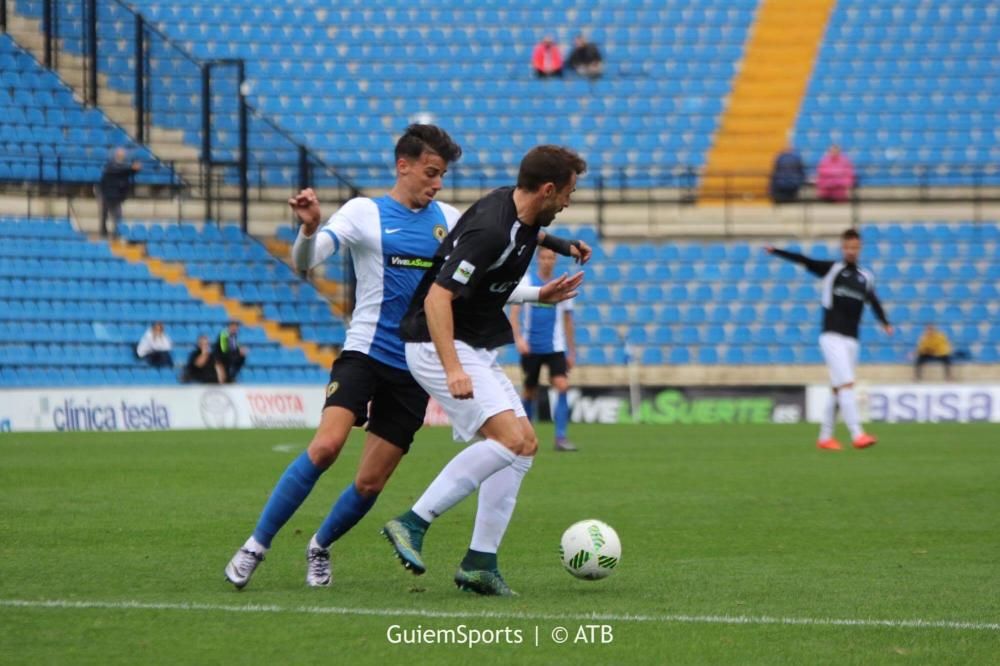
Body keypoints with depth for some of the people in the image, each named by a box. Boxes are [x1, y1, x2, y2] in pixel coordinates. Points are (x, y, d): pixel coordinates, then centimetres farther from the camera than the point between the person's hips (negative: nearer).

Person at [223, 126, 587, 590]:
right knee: (326, 446, -25)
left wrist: (539, 294, 11)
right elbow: (304, 263, -12)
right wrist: (309, 227, -33)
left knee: (370, 483, 1)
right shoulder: (365, 212, -2)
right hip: (365, 354, -4)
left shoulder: (448, 221, 11)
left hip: (415, 368, 4)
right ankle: (255, 547, -14)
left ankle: (319, 548, 28)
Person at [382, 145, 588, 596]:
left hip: (475, 350, 10)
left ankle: (480, 562, 6)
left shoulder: (523, 218, 5)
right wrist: (453, 369, -38)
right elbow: (437, 296, -30)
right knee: (509, 438, -23)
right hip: (438, 345, -10)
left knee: (524, 445, 7)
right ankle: (413, 523, -19)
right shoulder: (491, 231, -25)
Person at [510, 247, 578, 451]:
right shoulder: (526, 281, 1)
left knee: (562, 386, -17)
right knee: (530, 392, 7)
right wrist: (518, 338, -19)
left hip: (555, 348, 1)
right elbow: (514, 313, -5)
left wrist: (571, 352, 15)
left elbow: (567, 321, 15)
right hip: (531, 347, -1)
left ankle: (561, 437, -18)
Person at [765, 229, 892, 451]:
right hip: (832, 337, -5)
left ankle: (825, 437, 19)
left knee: (838, 390, 9)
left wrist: (885, 323, -7)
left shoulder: (865, 277, 12)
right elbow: (804, 261, -8)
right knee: (846, 384, -16)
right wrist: (777, 251, -19)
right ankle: (858, 435, -23)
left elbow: (873, 301, 11)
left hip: (851, 340, 5)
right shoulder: (831, 269, 0)